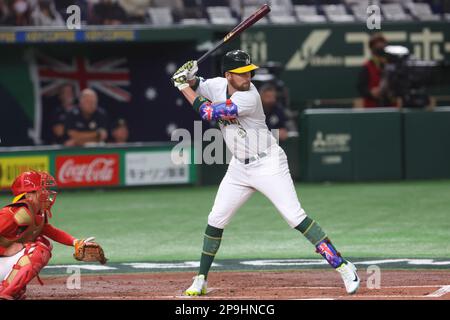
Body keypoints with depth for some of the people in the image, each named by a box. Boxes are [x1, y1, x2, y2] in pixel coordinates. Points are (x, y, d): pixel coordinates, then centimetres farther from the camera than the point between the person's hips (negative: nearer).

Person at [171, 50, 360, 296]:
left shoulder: (248, 98, -25)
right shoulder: (218, 85, -4)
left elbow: (209, 113, -26)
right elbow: (195, 88, 12)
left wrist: (184, 87, -17)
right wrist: (188, 77, -12)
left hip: (268, 164, -7)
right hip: (239, 168, 7)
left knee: (295, 217, -15)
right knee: (216, 220, 6)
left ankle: (342, 266, -14)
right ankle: (200, 280, 18)